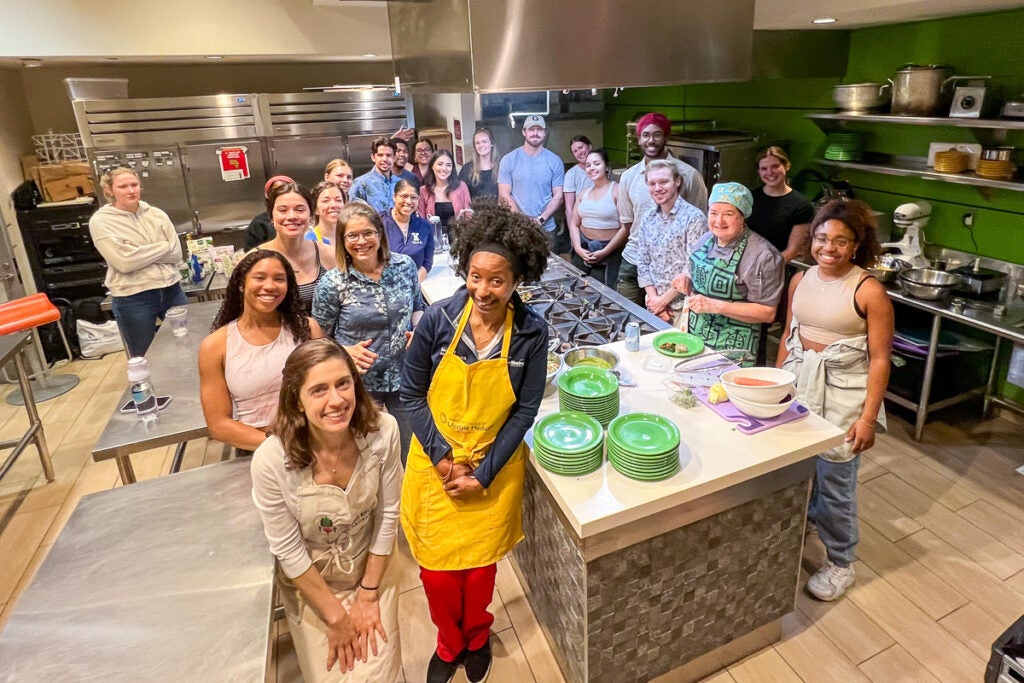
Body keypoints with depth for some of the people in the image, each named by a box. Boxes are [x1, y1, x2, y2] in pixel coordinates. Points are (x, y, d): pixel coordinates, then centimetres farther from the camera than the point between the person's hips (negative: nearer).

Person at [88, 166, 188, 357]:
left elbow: (176, 253, 0)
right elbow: (124, 262, -16)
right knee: (144, 359, 9)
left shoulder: (157, 214, 6)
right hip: (133, 298, -3)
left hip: (171, 290, 3)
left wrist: (141, 254, -10)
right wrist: (163, 247, -8)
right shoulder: (100, 221, -5)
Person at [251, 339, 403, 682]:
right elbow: (288, 550, -17)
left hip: (371, 570, 1)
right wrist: (336, 616, -8)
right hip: (309, 582, -1)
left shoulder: (383, 432, -25)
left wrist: (368, 596, -5)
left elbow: (387, 515, -11)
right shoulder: (271, 461, -30)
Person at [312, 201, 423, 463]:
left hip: (404, 375, 2)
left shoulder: (405, 266, -4)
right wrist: (346, 351, -20)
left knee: (412, 452, 15)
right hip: (359, 382, -2)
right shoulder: (331, 284, -11)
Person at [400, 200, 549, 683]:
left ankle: (476, 638, 48)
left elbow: (525, 410, -8)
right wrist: (442, 458, -12)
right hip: (435, 464, 1)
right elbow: (412, 393, -6)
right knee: (437, 568, 11)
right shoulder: (438, 319, -15)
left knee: (480, 566, 15)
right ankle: (449, 643, 43)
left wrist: (483, 474, -11)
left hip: (495, 469, 0)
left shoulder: (531, 333, -15)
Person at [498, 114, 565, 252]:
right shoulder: (509, 160, -1)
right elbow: (504, 195, -3)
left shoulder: (554, 161, 2)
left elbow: (558, 196, 1)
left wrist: (540, 219, -13)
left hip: (546, 228, 1)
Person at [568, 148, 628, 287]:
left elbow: (625, 228, -13)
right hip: (583, 250, 6)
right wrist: (578, 248, -4)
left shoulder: (617, 190, -7)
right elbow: (574, 224, 13)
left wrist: (604, 252, -14)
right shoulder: (584, 193, 12)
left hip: (608, 253, -5)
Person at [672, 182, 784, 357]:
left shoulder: (763, 255, -18)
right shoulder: (706, 239, 2)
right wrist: (687, 280, -5)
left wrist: (716, 306, -26)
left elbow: (767, 313, -17)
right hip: (694, 335, 6)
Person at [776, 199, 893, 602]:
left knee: (834, 482, 4)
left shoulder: (869, 291, -13)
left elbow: (879, 359, -11)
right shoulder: (801, 281, 3)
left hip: (841, 394, -4)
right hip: (797, 385, 5)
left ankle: (839, 564, 26)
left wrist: (868, 418, -13)